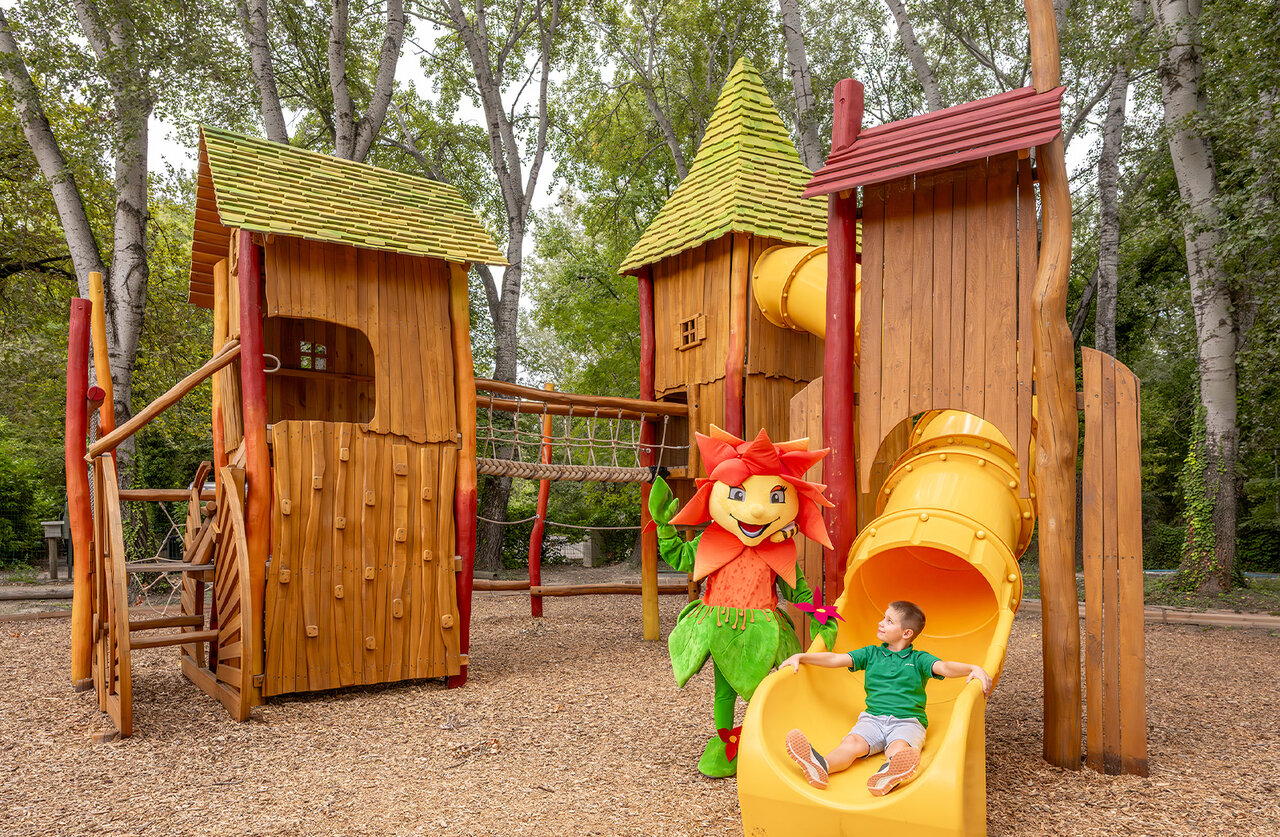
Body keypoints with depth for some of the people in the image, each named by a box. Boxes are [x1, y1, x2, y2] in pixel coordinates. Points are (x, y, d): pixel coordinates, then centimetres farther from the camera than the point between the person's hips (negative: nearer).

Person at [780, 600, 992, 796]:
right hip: (873, 718, 2)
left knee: (899, 747, -36)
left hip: (907, 721, -2)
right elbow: (835, 659, 14)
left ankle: (887, 777, -70)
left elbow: (944, 668, -6)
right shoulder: (871, 654, 20)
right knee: (853, 742, -29)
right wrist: (800, 657, 5)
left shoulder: (918, 659, 11)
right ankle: (821, 767, -58)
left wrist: (975, 669, -26)